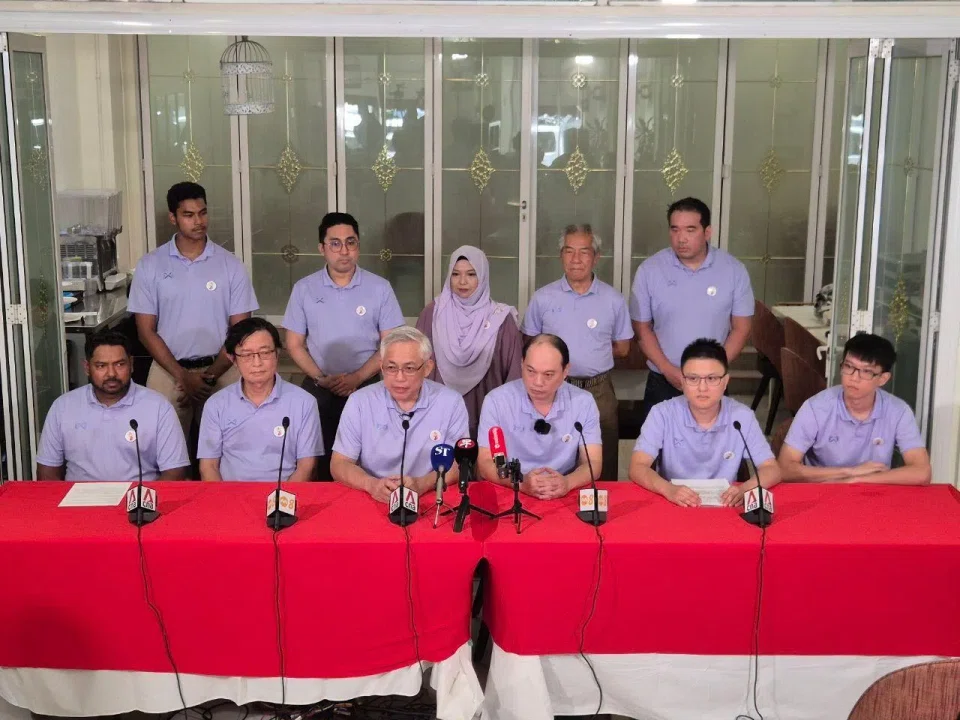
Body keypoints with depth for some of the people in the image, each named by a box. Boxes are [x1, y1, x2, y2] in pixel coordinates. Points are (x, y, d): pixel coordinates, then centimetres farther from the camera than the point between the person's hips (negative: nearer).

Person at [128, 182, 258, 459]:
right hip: (168, 371, 0)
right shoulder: (150, 265, -1)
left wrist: (210, 375, -10)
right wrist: (182, 376, -10)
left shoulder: (231, 265, -1)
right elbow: (146, 331, -1)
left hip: (221, 371, 0)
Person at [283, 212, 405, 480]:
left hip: (365, 387, -1)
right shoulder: (304, 289, 1)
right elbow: (294, 344, 4)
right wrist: (321, 378, -10)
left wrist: (357, 378, -13)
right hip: (317, 389, 1)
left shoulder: (380, 288, -2)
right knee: (320, 460, 4)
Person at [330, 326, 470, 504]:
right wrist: (372, 485, -21)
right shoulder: (359, 402, 0)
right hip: (371, 501, 0)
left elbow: (457, 464, -2)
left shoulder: (451, 403, -2)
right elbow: (339, 464, -1)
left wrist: (422, 484, -21)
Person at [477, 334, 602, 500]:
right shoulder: (496, 401, -5)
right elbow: (485, 464, -7)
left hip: (565, 497, 2)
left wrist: (567, 482, -26)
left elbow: (593, 464, -4)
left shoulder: (584, 402, -1)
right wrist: (521, 482, -26)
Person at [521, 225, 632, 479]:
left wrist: (592, 351, 4)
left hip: (599, 391, 0)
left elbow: (622, 348, 12)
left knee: (602, 469, 4)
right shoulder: (543, 298, 4)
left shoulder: (613, 300, 4)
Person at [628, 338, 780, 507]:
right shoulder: (662, 414, -9)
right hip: (673, 505, -1)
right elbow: (637, 468, -15)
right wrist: (668, 489, -35)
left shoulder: (742, 416, -6)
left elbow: (772, 470, -5)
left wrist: (744, 489, -27)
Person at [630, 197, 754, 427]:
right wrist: (667, 369, -13)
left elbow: (741, 328, 0)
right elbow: (642, 327, 0)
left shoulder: (734, 270, -5)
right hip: (662, 383, 0)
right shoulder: (649, 270, -6)